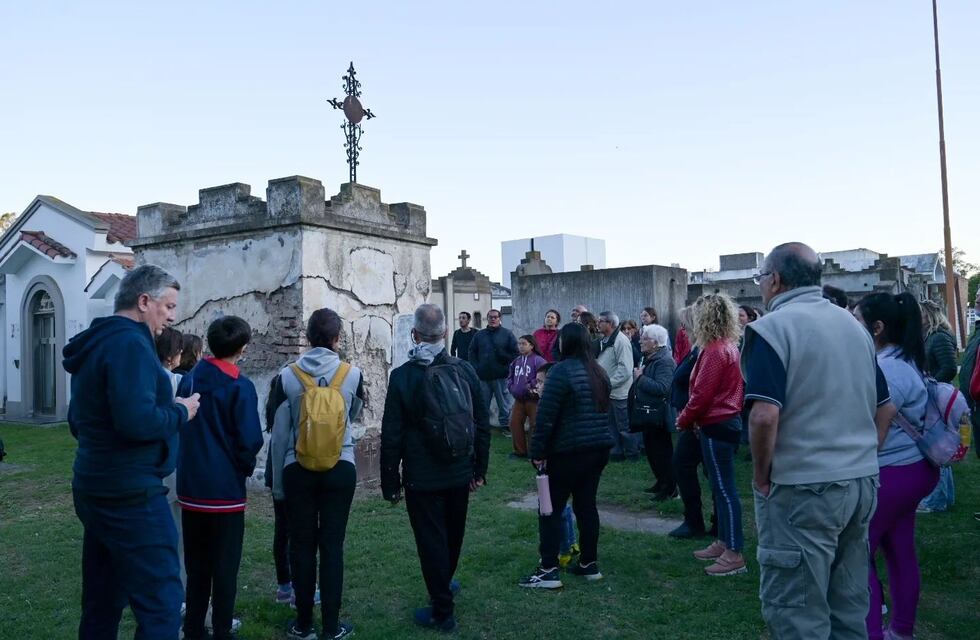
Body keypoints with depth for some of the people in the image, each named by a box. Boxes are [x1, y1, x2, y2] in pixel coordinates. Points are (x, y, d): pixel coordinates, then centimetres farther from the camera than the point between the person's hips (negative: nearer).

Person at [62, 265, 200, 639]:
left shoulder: (94, 344, 14)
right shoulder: (129, 343, -16)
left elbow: (77, 422, 23)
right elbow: (137, 422, -29)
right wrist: (180, 413, -10)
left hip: (96, 489, 10)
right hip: (131, 495, -10)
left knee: (102, 602, 18)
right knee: (161, 607, -6)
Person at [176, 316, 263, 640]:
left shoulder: (188, 380, 3)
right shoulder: (240, 386, -13)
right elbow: (249, 440, -15)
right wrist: (246, 467, 3)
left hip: (190, 486, 5)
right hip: (226, 488, -5)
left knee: (196, 564, 16)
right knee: (225, 566, 6)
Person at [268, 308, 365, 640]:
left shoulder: (286, 376, -7)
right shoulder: (353, 374, -6)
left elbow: (278, 433, -2)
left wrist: (277, 482, 7)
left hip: (297, 470, 0)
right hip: (341, 469, 0)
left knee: (301, 545, 11)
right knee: (332, 545, 7)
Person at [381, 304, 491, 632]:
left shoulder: (402, 376, -14)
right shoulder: (465, 370, -5)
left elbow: (391, 435, -12)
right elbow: (483, 424, 1)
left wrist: (390, 482, -3)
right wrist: (480, 468, 11)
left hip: (422, 477, -4)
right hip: (460, 473, 4)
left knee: (431, 540, 7)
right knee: (453, 534, 23)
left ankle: (442, 611, 17)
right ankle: (444, 584, 47)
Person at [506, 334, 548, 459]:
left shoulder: (538, 360, -14)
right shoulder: (516, 361, 9)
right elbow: (510, 376, 22)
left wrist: (530, 386, -20)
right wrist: (511, 387, 6)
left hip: (533, 399, -7)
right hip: (518, 399, 7)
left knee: (534, 425, -1)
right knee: (515, 423, 8)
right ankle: (520, 450, 21)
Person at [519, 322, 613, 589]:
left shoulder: (562, 371, -14)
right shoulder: (599, 372, 12)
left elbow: (546, 415, -17)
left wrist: (538, 451, -13)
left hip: (568, 450, -8)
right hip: (600, 447, 8)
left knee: (552, 509, 0)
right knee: (586, 504, 15)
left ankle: (549, 571, 0)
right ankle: (590, 564, 21)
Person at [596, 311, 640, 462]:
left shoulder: (621, 341, -18)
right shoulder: (603, 340, 10)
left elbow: (625, 369, -23)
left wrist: (609, 383, -21)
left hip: (619, 393, -9)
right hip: (607, 392, 9)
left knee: (624, 427, 2)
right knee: (611, 425, 16)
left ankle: (633, 455, 15)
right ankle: (616, 453, 27)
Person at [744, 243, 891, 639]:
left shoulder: (772, 328, -13)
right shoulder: (854, 325, 12)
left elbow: (765, 415, -23)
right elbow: (885, 408, 16)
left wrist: (760, 476, -10)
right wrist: (858, 453, 18)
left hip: (802, 488, -8)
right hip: (863, 481, 8)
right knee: (849, 608, 18)